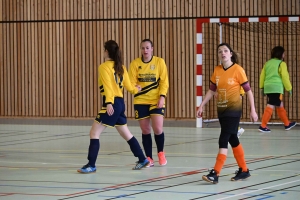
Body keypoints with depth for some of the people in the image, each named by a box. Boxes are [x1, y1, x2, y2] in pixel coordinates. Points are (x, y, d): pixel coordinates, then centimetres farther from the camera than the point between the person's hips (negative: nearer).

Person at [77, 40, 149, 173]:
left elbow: (108, 86, -20)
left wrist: (109, 103, -29)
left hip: (112, 103, -8)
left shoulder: (104, 67, -8)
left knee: (94, 133, -6)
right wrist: (136, 89, 40)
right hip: (120, 103, 8)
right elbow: (128, 86, 18)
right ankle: (142, 159, 25)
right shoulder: (121, 67, 12)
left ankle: (91, 165, -10)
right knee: (126, 134, 20)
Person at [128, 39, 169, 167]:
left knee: (158, 129, -10)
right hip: (140, 101, 2)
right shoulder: (135, 63, 0)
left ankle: (160, 153, 17)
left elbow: (164, 81, -2)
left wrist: (162, 97, -12)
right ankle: (149, 158, 17)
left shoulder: (159, 62, -1)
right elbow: (132, 82, -1)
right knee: (145, 130, 4)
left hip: (156, 101, -1)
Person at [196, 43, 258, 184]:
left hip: (233, 110, -6)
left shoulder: (238, 70, -11)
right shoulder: (217, 70, 4)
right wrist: (201, 106, 9)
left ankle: (215, 174, -16)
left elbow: (248, 90, -7)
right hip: (221, 109, 6)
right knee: (233, 140, 14)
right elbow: (211, 90, 13)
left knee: (223, 140, -13)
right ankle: (244, 170, 26)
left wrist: (253, 110, -8)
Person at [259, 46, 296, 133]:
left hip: (268, 87, 8)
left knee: (280, 106, 19)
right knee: (271, 106, -9)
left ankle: (287, 124, 30)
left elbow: (262, 75, 14)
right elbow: (285, 77, -7)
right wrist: (289, 88, 2)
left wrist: (262, 87, 18)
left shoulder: (267, 63, 15)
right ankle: (263, 126, -16)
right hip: (277, 87, -8)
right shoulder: (281, 64, -4)